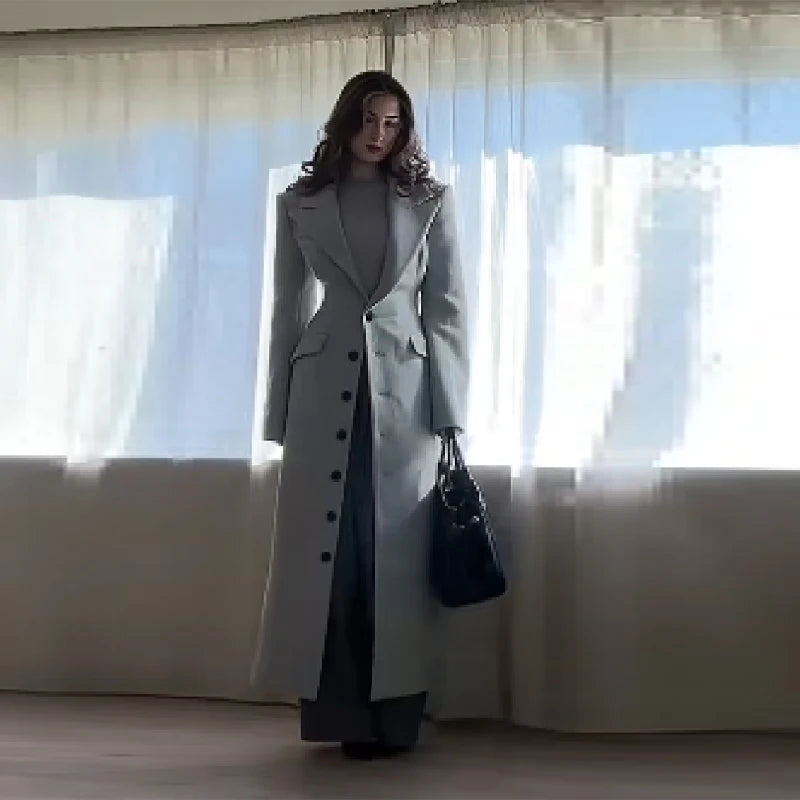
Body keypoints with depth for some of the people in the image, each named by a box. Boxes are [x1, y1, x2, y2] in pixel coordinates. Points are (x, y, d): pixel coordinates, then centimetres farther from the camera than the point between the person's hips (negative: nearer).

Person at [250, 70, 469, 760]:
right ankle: (339, 711, 11)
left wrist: (450, 412, -4)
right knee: (322, 548, 1)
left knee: (396, 552, 0)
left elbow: (448, 310, 3)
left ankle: (391, 716, 10)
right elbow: (288, 310, 10)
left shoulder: (431, 202, 7)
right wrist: (279, 412, 6)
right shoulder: (300, 204, 9)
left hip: (404, 392, -1)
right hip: (324, 392, 1)